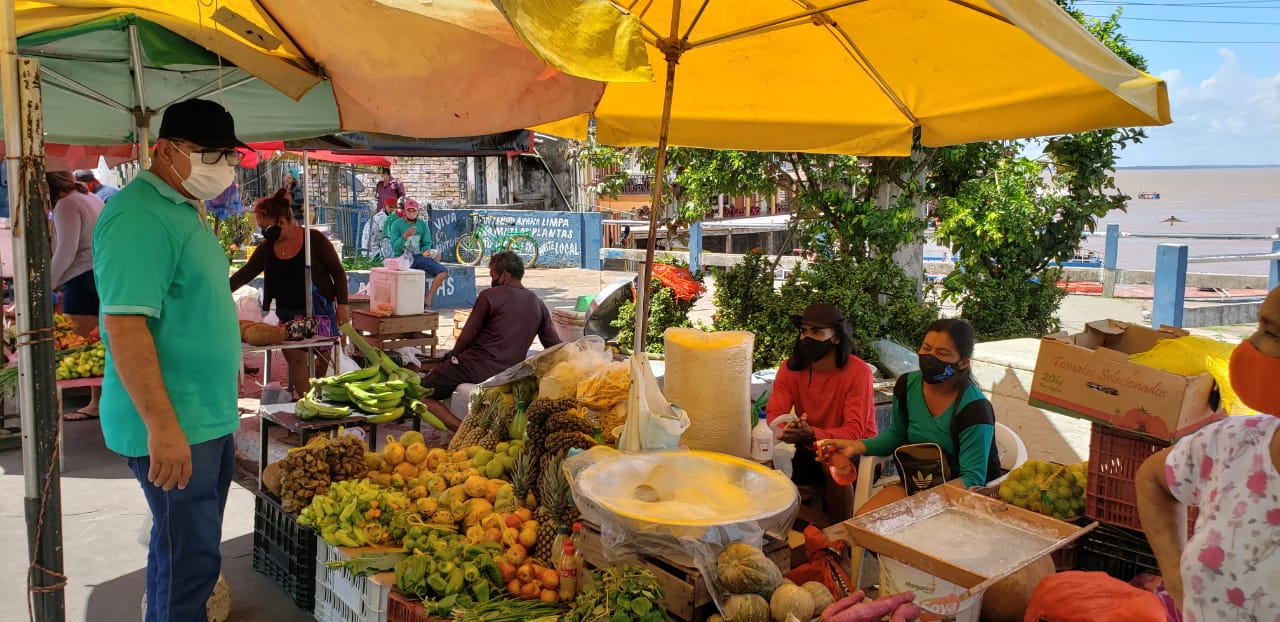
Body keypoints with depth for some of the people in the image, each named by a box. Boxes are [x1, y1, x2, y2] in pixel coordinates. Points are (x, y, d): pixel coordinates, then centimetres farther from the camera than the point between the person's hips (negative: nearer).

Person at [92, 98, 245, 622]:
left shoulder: (186, 211, 13)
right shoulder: (139, 217, -18)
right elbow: (125, 326, -25)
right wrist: (163, 427, -26)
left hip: (210, 418, 10)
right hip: (173, 427, -9)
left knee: (184, 546, 20)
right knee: (189, 557, 0)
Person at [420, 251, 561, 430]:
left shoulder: (489, 296, -7)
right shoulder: (538, 304, 9)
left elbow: (467, 336, -4)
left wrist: (454, 358, 14)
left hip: (475, 367, -7)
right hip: (508, 377, 7)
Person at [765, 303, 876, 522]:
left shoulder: (858, 372, -17)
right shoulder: (791, 369, -4)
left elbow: (853, 432, -23)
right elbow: (773, 415, -12)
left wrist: (811, 434, -42)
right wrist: (788, 430, -37)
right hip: (809, 451, 4)